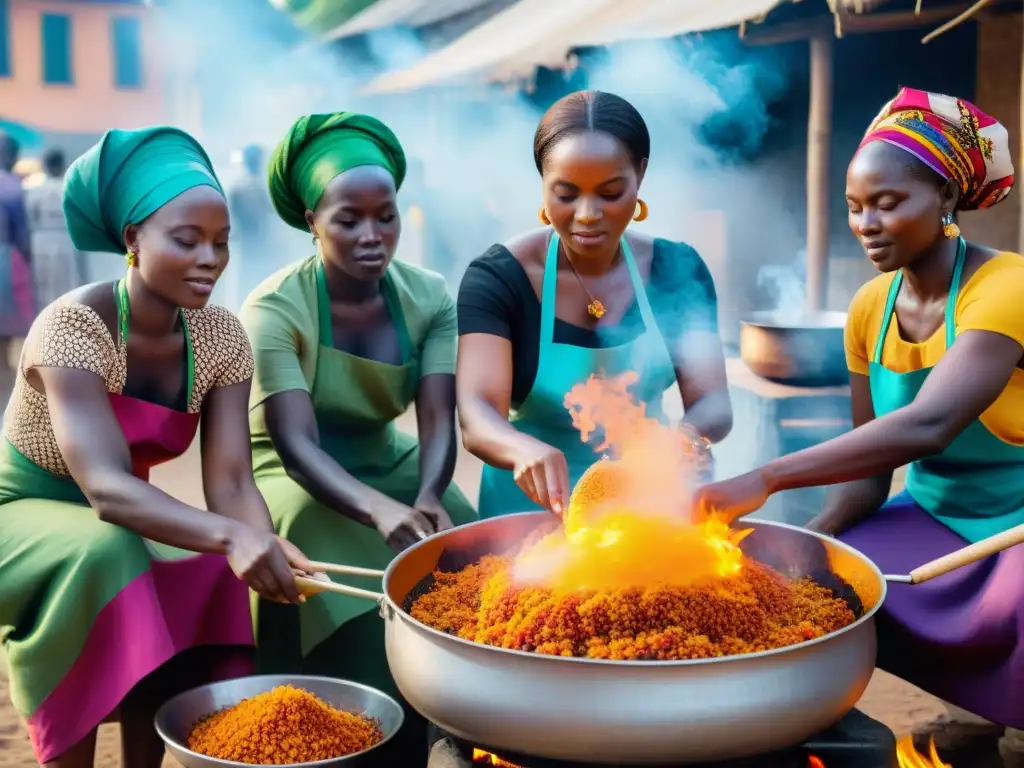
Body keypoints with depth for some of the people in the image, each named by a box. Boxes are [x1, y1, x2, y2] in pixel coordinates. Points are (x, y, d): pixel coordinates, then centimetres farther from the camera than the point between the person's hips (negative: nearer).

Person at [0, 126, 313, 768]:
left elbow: (231, 482, -18)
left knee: (210, 572, -24)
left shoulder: (220, 337, -11)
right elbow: (107, 489, -38)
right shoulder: (74, 325, -27)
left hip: (117, 524, 5)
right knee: (101, 555, -35)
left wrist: (269, 551, -40)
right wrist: (232, 537, -54)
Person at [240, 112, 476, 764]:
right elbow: (296, 444, -28)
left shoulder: (430, 298, -5)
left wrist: (427, 497, -39)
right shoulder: (274, 309, -18)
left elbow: (438, 420, -16)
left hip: (388, 467, 4)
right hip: (295, 480, -4)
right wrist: (381, 510, -47)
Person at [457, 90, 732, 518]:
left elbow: (712, 402, -8)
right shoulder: (497, 278, -11)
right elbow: (477, 418, -22)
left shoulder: (677, 271, -2)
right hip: (536, 502, -2)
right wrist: (526, 450, -45)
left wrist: (686, 435, -31)